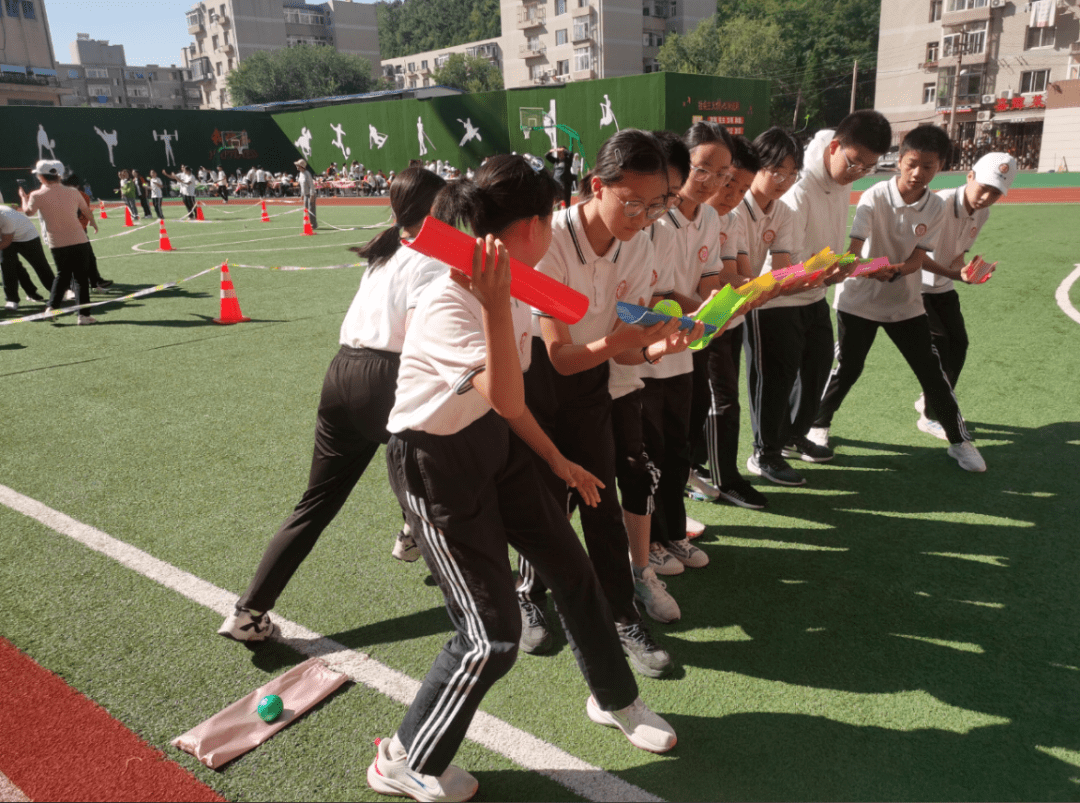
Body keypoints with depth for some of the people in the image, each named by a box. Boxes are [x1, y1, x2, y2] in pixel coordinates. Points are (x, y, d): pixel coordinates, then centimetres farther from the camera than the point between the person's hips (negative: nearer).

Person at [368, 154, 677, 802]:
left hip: (496, 443, 8)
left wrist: (558, 461, 15)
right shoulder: (450, 302, -26)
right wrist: (496, 306, -42)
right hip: (435, 461, -8)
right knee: (493, 638, -4)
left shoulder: (515, 289, 1)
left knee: (573, 570, 14)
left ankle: (615, 700, 41)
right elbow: (506, 400, -38)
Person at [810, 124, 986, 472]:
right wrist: (868, 269, -45)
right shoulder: (875, 197, -15)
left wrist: (896, 271, -33)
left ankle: (959, 440, 19)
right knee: (847, 369, 2)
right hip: (859, 300, -3)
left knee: (931, 370, 4)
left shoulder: (936, 208, -4)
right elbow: (854, 249, -23)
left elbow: (917, 258, -10)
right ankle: (818, 425, 26)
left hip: (906, 303, 3)